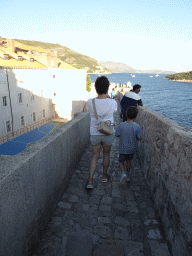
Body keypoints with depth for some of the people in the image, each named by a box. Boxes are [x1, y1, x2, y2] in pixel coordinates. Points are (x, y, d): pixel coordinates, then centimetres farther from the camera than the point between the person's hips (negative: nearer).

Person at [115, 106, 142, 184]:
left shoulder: (121, 125, -17)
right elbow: (139, 138, -10)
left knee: (121, 162, 16)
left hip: (123, 149, -1)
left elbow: (117, 135, -6)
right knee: (128, 161, 26)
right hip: (132, 149, 2)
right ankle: (128, 176, 36)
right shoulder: (137, 126, -17)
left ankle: (123, 173, -11)